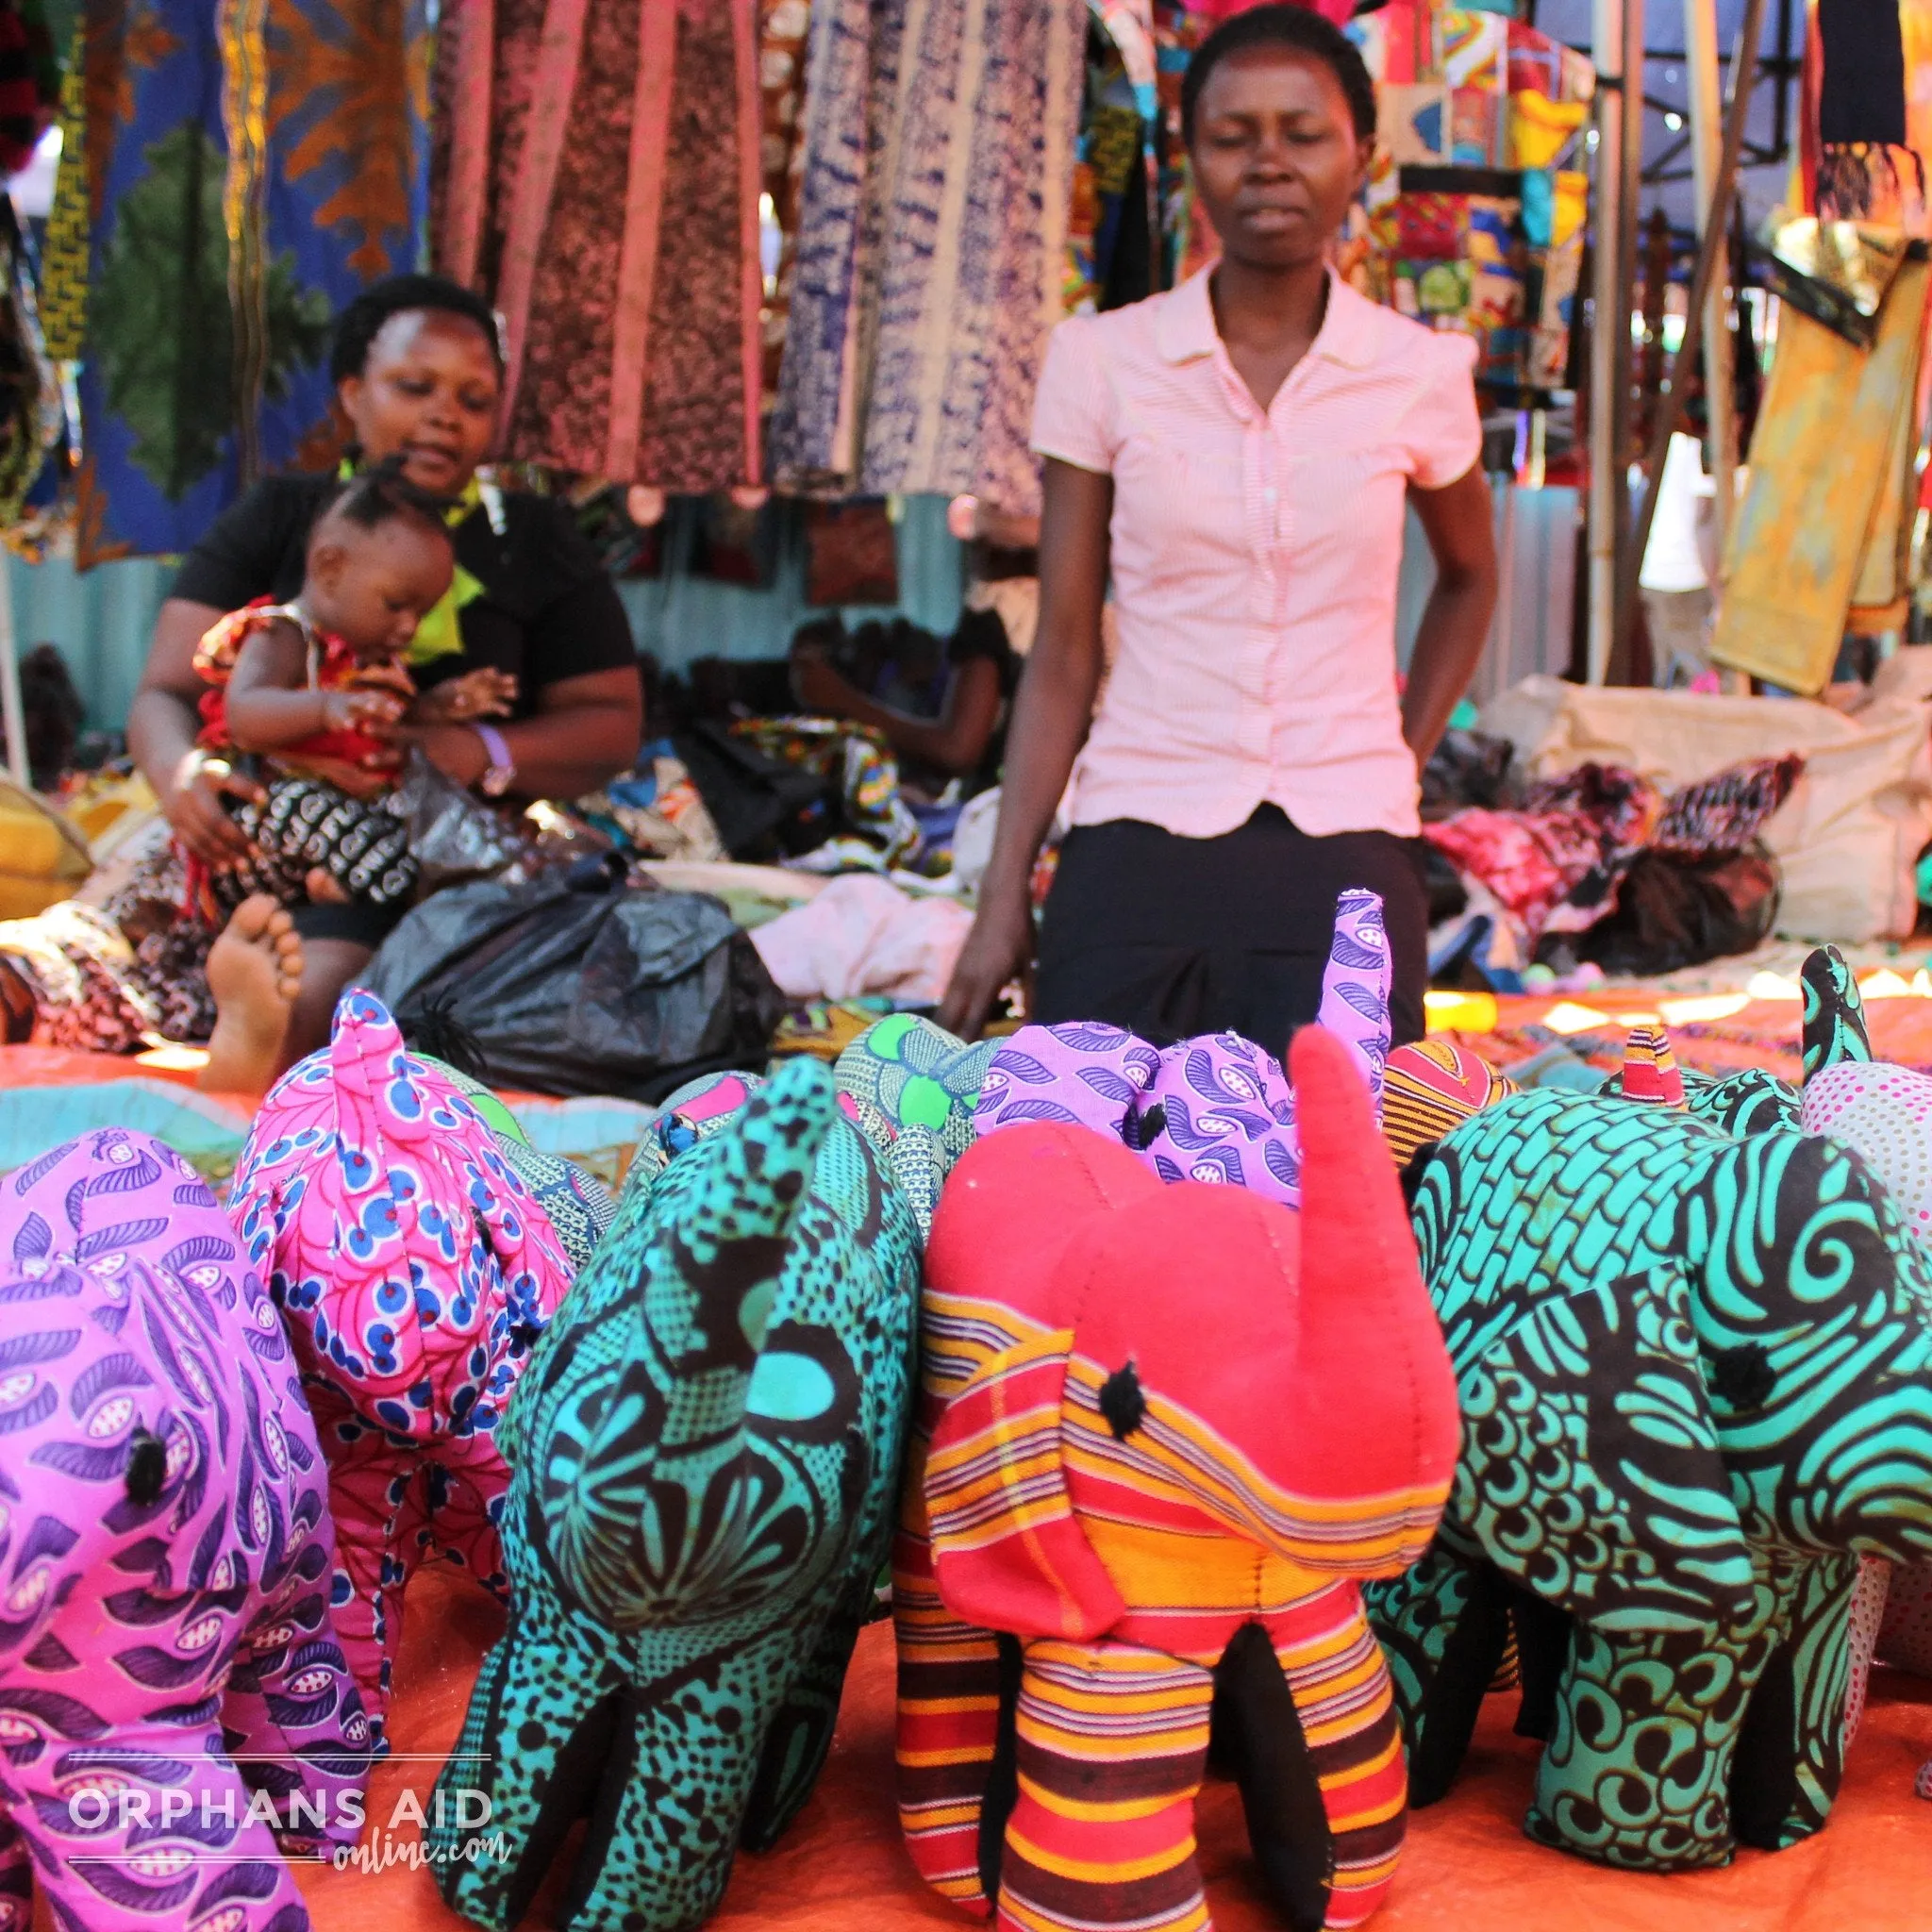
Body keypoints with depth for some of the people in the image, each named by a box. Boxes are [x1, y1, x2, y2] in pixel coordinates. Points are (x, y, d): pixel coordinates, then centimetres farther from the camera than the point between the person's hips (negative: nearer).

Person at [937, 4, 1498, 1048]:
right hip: (1137, 843, 0)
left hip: (1343, 855, 1)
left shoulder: (1417, 374, 3)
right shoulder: (1101, 358, 2)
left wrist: (1402, 757, 11)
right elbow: (1062, 654, 3)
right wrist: (1004, 900, -1)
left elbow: (1468, 578, 24)